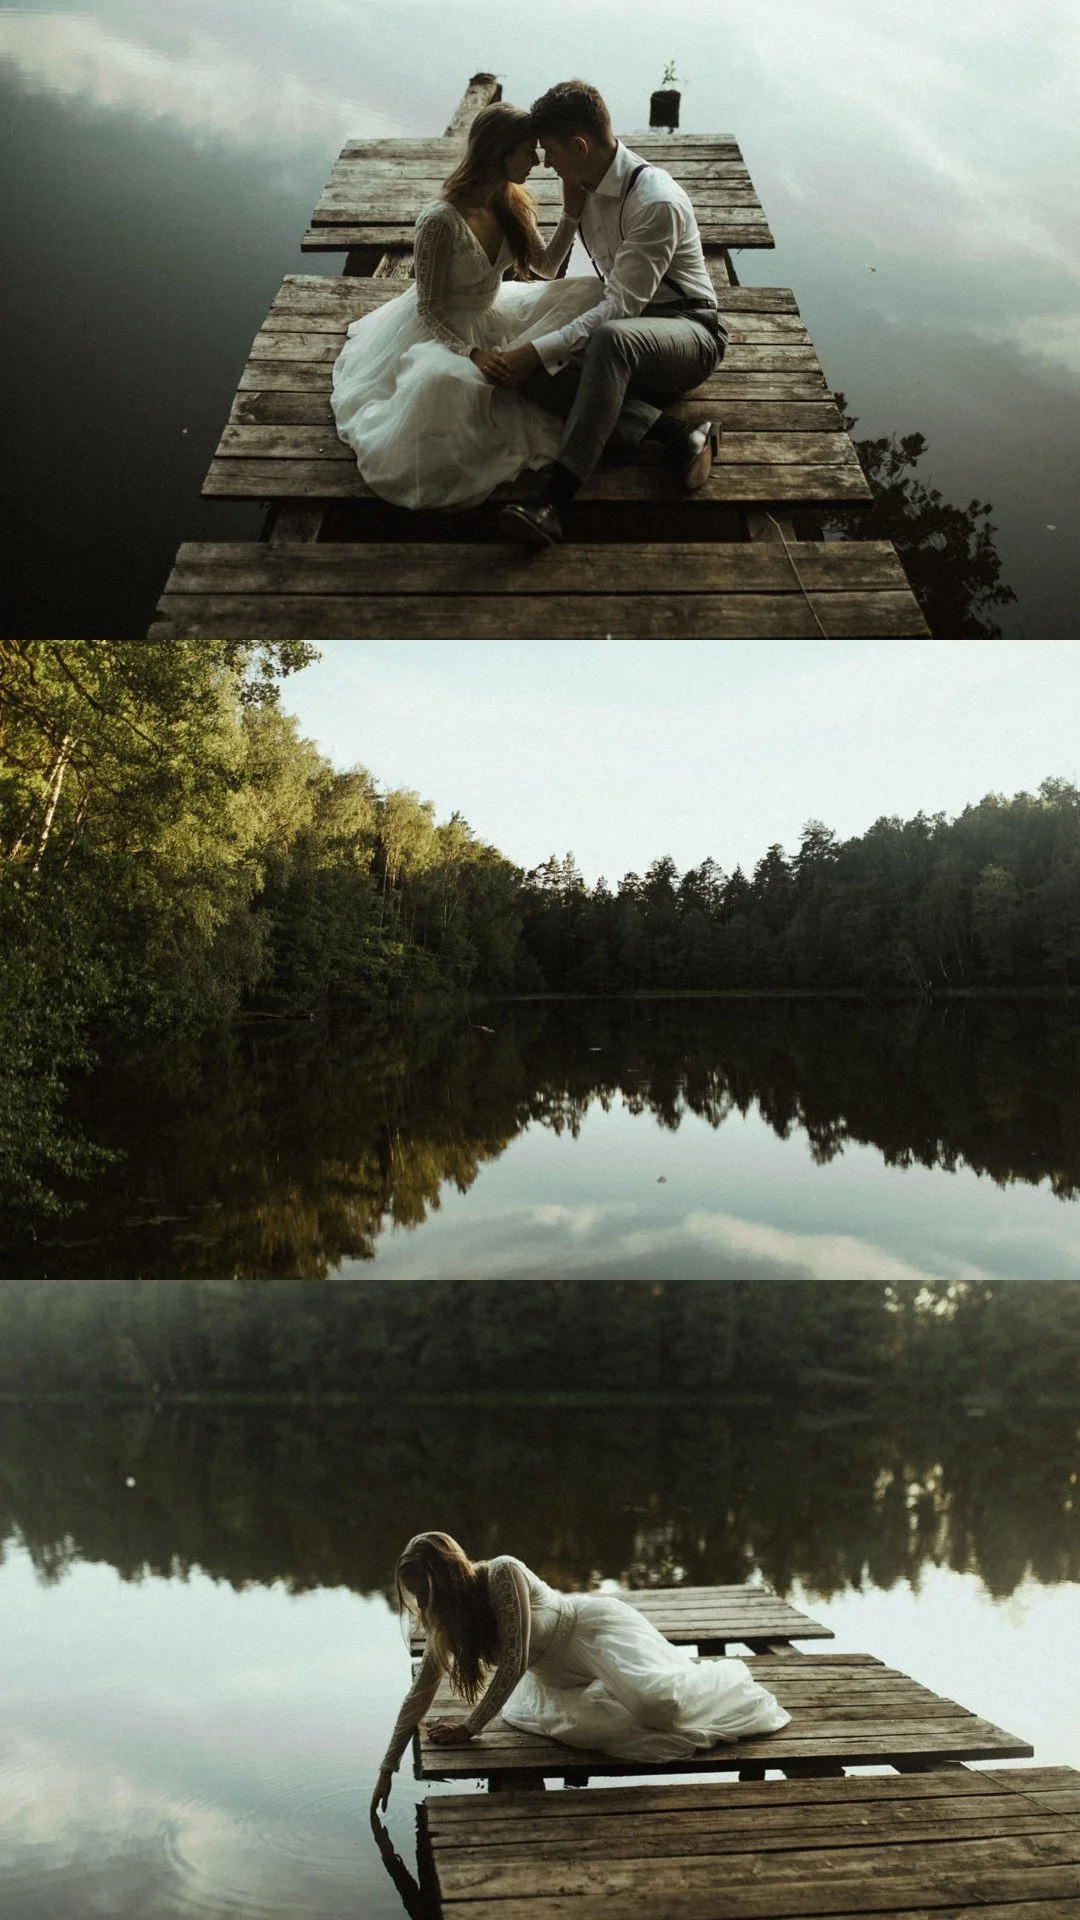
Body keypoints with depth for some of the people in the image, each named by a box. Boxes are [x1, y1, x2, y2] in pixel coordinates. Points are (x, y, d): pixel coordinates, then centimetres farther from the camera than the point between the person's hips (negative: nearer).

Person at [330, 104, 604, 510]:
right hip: (441, 327, -8)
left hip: (491, 315, 8)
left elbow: (547, 268, 8)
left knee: (588, 292, -8)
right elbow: (430, 309, -21)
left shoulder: (512, 205, -7)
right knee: (444, 380, -44)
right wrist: (472, 354, -35)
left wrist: (571, 213, -7)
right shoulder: (441, 220, -29)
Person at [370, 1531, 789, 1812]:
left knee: (654, 1697, -33)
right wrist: (388, 1768, 1)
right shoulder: (447, 1620, -6)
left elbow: (514, 1660, -29)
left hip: (594, 1624, -8)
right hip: (561, 1674, 8)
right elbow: (421, 1691, 1)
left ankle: (725, 1676, 7)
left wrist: (470, 1726, -23)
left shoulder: (502, 1574, -29)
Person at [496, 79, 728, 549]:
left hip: (689, 331, -8)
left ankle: (553, 500, -50)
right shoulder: (584, 187, 5)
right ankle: (674, 433, -27)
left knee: (611, 337, -43)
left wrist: (539, 349, -28)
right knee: (528, 370, -22)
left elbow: (620, 308, -26)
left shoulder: (656, 202, -22)